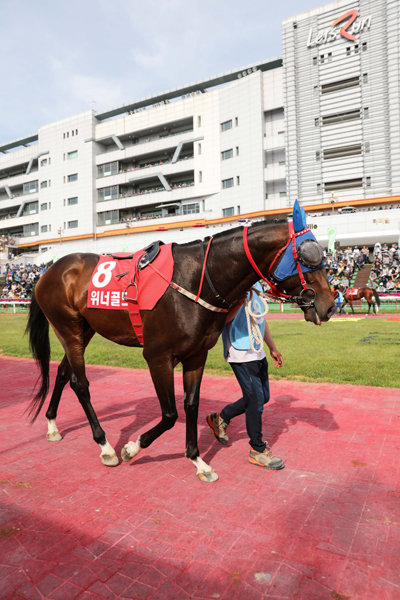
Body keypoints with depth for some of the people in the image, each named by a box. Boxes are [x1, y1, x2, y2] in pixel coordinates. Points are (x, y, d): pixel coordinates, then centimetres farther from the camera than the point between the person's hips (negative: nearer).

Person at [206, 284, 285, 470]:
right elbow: (225, 317, -23)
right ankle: (257, 450, 19)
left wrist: (273, 349, 26)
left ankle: (221, 418, 31)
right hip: (241, 353, -10)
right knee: (256, 399, -1)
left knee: (263, 397, 16)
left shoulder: (256, 285, 14)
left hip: (257, 352, 10)